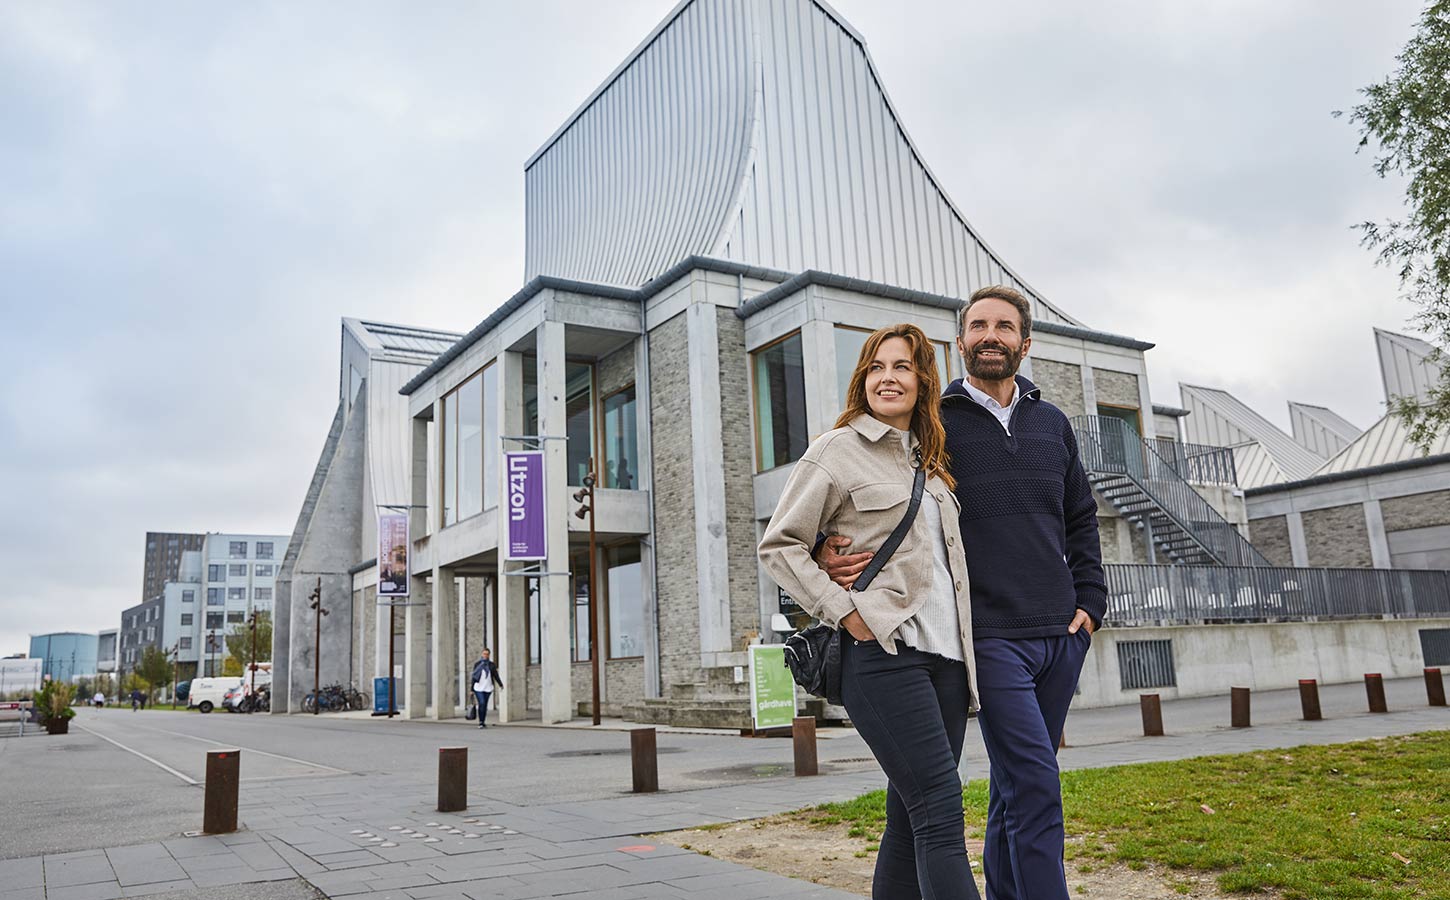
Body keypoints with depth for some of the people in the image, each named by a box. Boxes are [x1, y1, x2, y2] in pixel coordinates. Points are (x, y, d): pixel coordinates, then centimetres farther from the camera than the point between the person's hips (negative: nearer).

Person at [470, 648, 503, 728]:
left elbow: (496, 675, 8)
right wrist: (472, 690, 6)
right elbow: (474, 677, 7)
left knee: (485, 705, 5)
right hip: (478, 688, -2)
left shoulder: (491, 665, 7)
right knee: (481, 703, -16)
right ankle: (480, 722, -6)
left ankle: (483, 723, 16)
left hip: (488, 688, 2)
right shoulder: (477, 664, 5)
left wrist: (500, 684, -4)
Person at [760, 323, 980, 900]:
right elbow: (779, 546, -4)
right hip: (884, 652, -7)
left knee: (912, 819, 8)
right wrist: (845, 612, -13)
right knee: (940, 808, -13)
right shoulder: (839, 450, -1)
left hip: (945, 653, 7)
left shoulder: (930, 461, 20)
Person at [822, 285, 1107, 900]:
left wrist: (1090, 601, 11)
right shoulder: (935, 425, -1)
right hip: (991, 636, -5)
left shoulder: (1053, 424, 13)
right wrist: (831, 554, -19)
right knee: (1035, 785, -11)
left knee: (1016, 787, 12)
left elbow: (1081, 519, 22)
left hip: (1060, 636, 5)